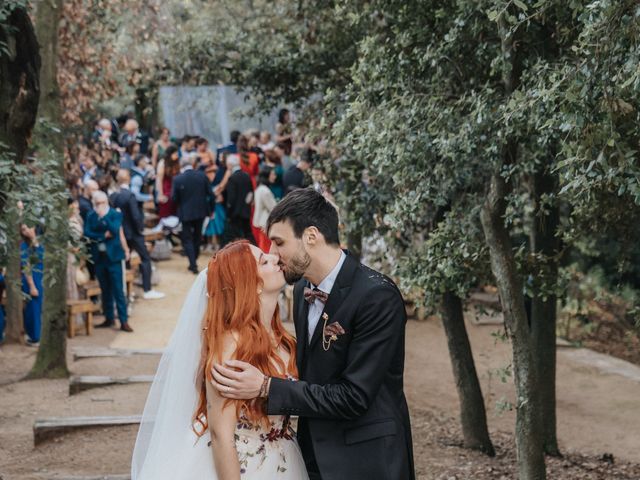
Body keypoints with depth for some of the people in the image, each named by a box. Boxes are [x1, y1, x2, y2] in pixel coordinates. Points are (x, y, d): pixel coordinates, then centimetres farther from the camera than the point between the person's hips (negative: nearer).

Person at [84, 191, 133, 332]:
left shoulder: (115, 215, -3)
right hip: (99, 257, 3)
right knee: (105, 290, 11)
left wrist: (104, 216, -22)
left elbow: (115, 231, -17)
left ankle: (123, 321, -3)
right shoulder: (91, 216, 5)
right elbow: (87, 233, -4)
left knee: (118, 290, -4)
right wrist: (103, 236, -14)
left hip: (113, 256, -3)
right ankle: (109, 318, 20)